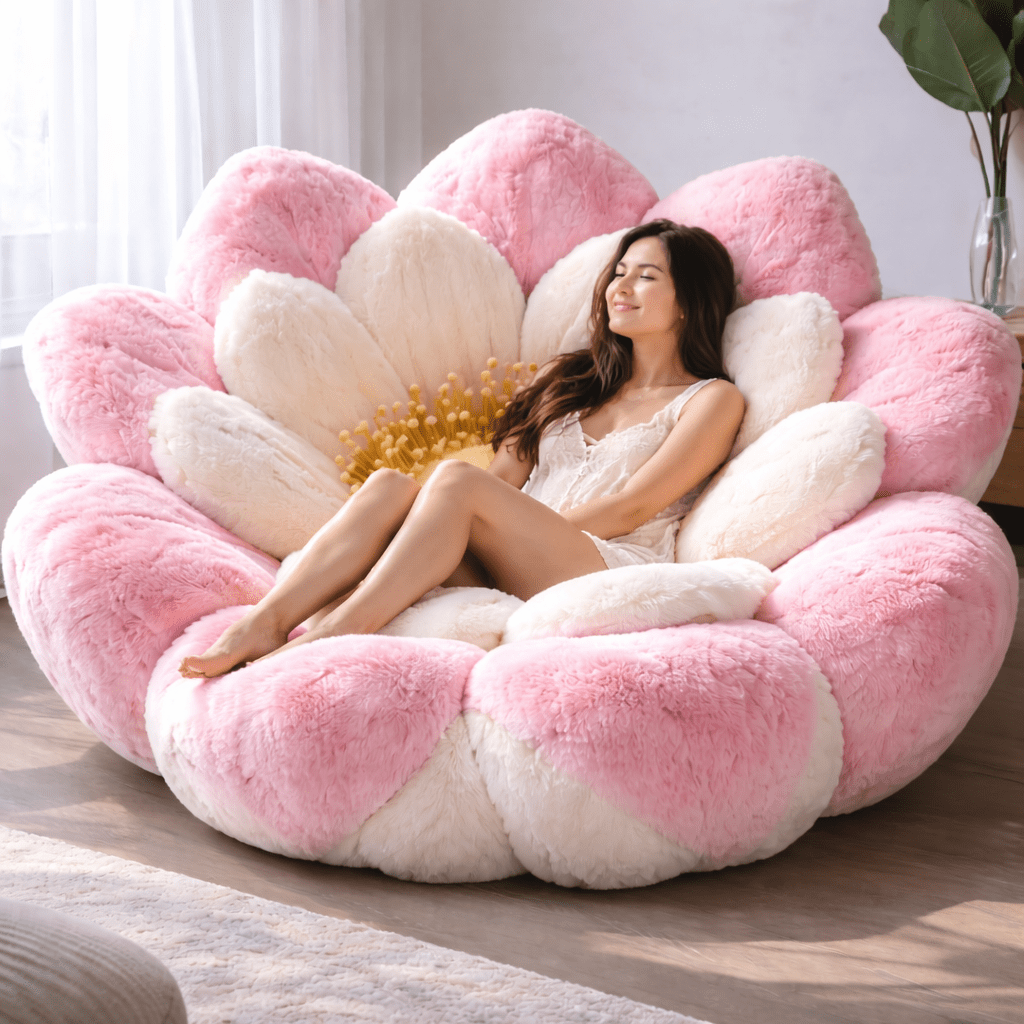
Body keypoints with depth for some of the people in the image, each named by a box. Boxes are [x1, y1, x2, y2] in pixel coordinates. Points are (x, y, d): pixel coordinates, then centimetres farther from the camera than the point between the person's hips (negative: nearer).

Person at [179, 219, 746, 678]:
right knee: (392, 486, -25)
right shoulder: (567, 379, 29)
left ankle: (334, 636, -42)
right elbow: (504, 481, 15)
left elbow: (632, 508, -2)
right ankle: (262, 623, -39)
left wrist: (530, 530, -10)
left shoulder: (711, 400, 12)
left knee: (457, 480, -31)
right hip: (507, 576, 5)